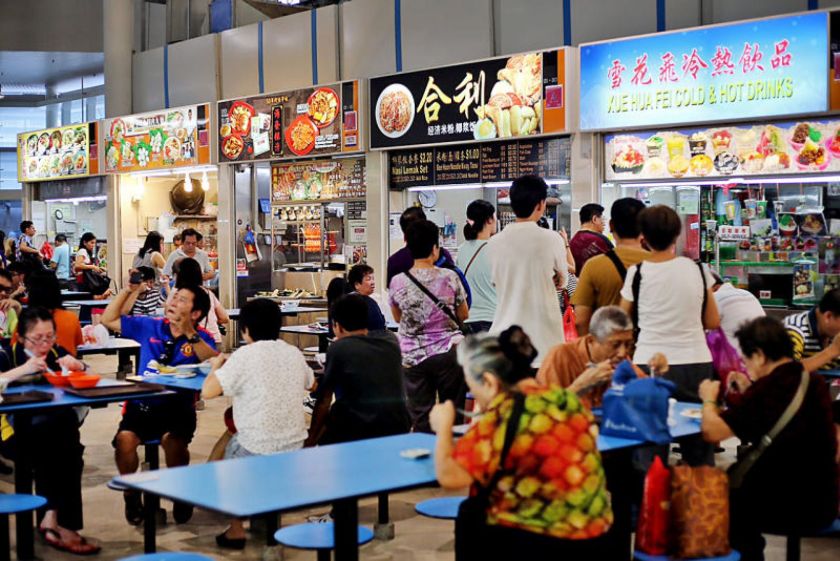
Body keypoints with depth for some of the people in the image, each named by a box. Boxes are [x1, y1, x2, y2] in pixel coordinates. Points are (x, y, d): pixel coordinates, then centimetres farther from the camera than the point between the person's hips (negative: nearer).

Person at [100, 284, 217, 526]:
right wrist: (128, 291, 5)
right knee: (124, 439, -27)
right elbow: (108, 320, 15)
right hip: (141, 405, 2)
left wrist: (189, 334, -20)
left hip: (179, 407, -2)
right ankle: (131, 494, 2)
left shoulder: (202, 338, 3)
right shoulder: (150, 327, 12)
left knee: (173, 440, -32)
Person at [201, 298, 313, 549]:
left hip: (258, 451, -5)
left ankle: (236, 530, 25)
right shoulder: (294, 353, 4)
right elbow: (311, 385, 23)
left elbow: (207, 392, -14)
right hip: (295, 448, 5)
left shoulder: (244, 356, -13)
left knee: (227, 448, 26)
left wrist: (216, 366, 5)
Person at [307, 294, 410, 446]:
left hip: (356, 434, -5)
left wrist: (310, 442, 9)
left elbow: (323, 400, 0)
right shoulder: (391, 340, 9)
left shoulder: (338, 349, -4)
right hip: (398, 430, 5)